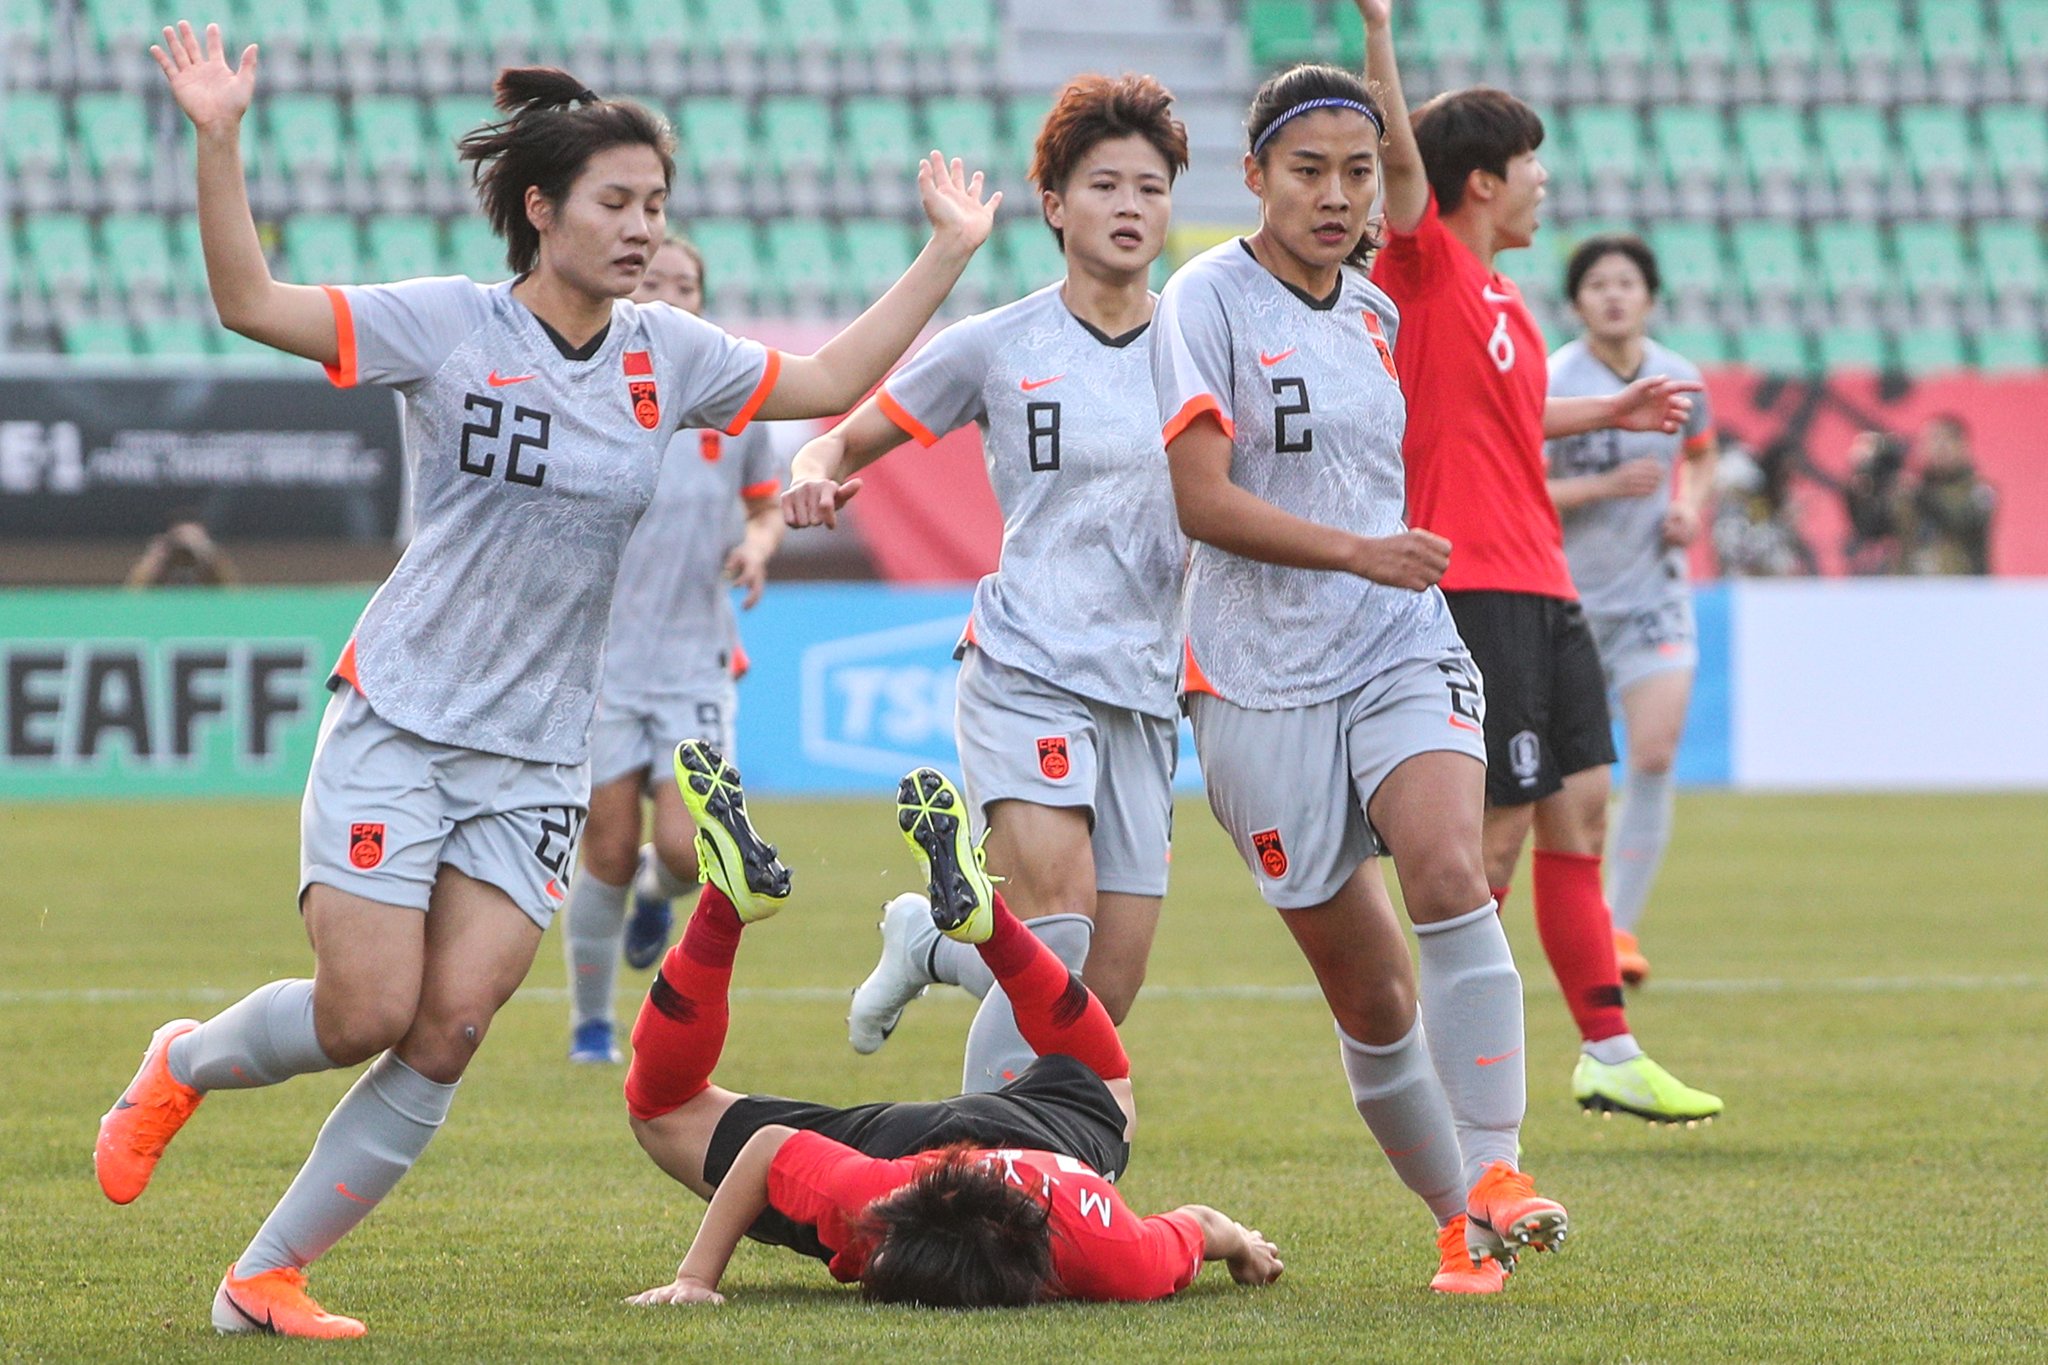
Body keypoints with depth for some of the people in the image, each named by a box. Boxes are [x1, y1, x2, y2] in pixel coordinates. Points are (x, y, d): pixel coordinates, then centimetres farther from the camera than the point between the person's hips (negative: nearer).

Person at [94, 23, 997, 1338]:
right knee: (367, 1014, -11)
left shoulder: (665, 353, 7)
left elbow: (828, 382, 17)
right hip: (398, 724, -4)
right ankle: (183, 1062, 22)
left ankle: (265, 1278, 2)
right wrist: (219, 142, -23)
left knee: (453, 1024, -8)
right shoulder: (450, 324, -7)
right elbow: (253, 301, -11)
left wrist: (948, 254, 12)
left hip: (539, 759, 4)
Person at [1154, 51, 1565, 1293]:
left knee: (1447, 872, -25)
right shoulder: (1210, 299, -7)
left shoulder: (1379, 314, 11)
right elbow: (1199, 497, -17)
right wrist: (1358, 552, -23)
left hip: (1403, 649, 3)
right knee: (1367, 993, 0)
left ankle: (1494, 1176, -28)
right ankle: (1457, 1223, 16)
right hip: (1261, 679, -3)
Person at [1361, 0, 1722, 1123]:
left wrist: (1608, 413, 41)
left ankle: (1610, 1057, 16)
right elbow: (1398, 152, -24)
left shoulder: (1500, 300, 18)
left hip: (1538, 587, 9)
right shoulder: (1424, 267, -7)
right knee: (1501, 823, -8)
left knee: (1578, 809, 10)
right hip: (1472, 585, -9)